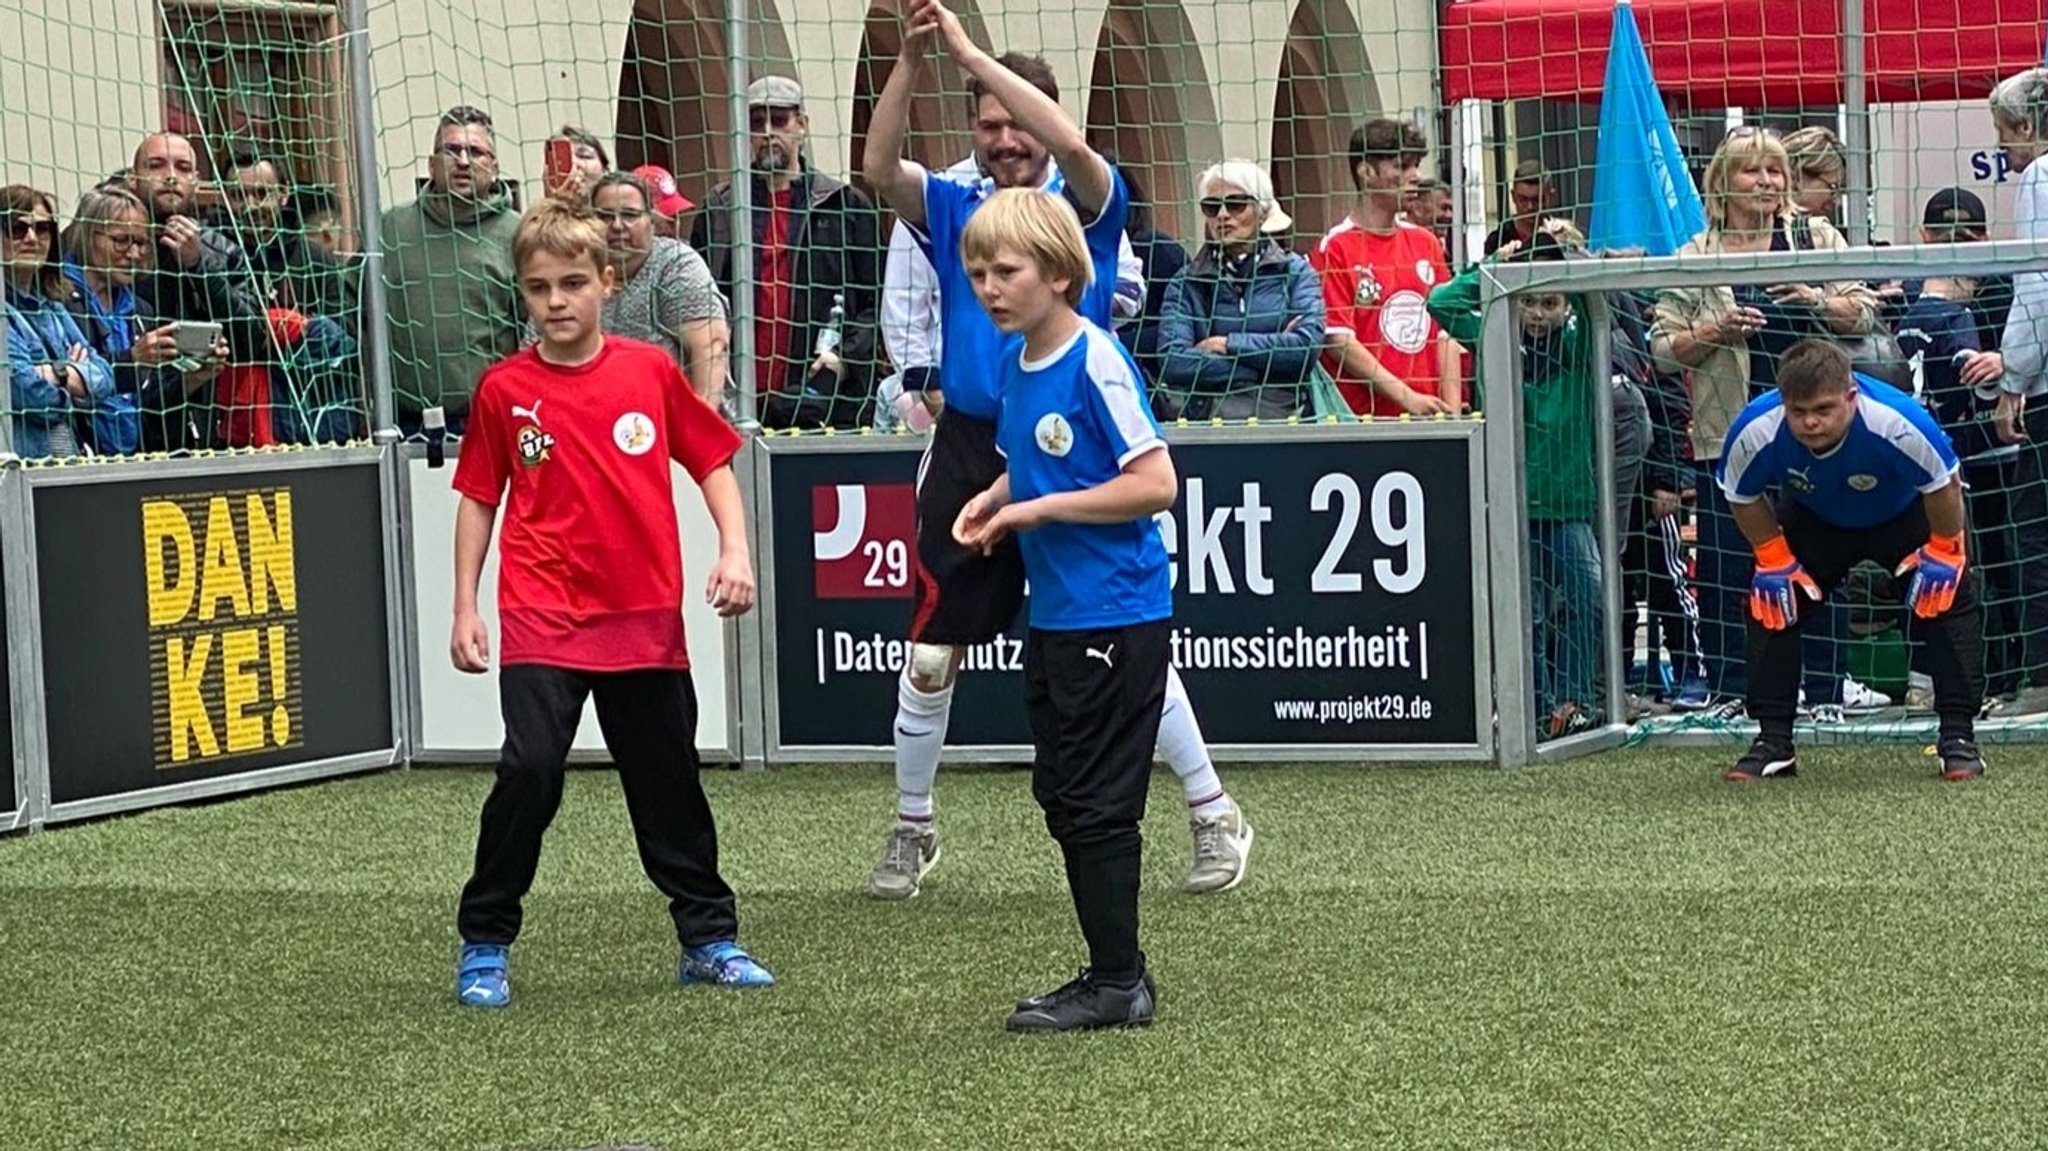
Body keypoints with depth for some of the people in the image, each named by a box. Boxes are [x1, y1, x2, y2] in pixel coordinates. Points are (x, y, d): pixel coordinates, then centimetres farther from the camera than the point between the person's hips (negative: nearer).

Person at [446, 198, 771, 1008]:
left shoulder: (650, 371, 1)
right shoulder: (505, 389, -1)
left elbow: (712, 461, 9)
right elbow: (478, 498, 7)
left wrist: (734, 552, -3)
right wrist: (464, 608, 3)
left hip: (646, 618, 2)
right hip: (542, 620, -2)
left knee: (667, 780, 11)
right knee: (529, 771, -14)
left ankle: (709, 938, 25)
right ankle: (484, 945, 0)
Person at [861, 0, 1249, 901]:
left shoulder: (1085, 207, 0)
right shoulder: (951, 211, 7)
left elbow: (1070, 143, -22)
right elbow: (878, 167, -11)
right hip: (969, 452, 3)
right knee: (930, 653, 5)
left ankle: (1215, 816, 9)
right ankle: (911, 829, 21)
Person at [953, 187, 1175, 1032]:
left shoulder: (1096, 363, -16)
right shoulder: (1015, 361, 9)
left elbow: (1155, 484, -21)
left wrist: (1040, 509, -17)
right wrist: (995, 501, 3)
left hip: (1115, 616, -9)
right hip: (1053, 615, 9)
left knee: (1098, 802, -4)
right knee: (1061, 796, 13)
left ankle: (1118, 983, 4)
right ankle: (1113, 974, 21)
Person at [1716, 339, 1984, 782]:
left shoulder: (1896, 422, -42)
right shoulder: (1755, 431, -34)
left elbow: (1944, 483, -23)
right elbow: (1743, 497, -12)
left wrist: (1943, 553, -18)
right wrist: (1774, 562, -11)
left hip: (1902, 514, -2)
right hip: (1814, 520, 2)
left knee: (1949, 592, -18)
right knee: (1770, 598, -10)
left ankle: (1958, 736, -9)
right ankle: (1773, 742, 0)